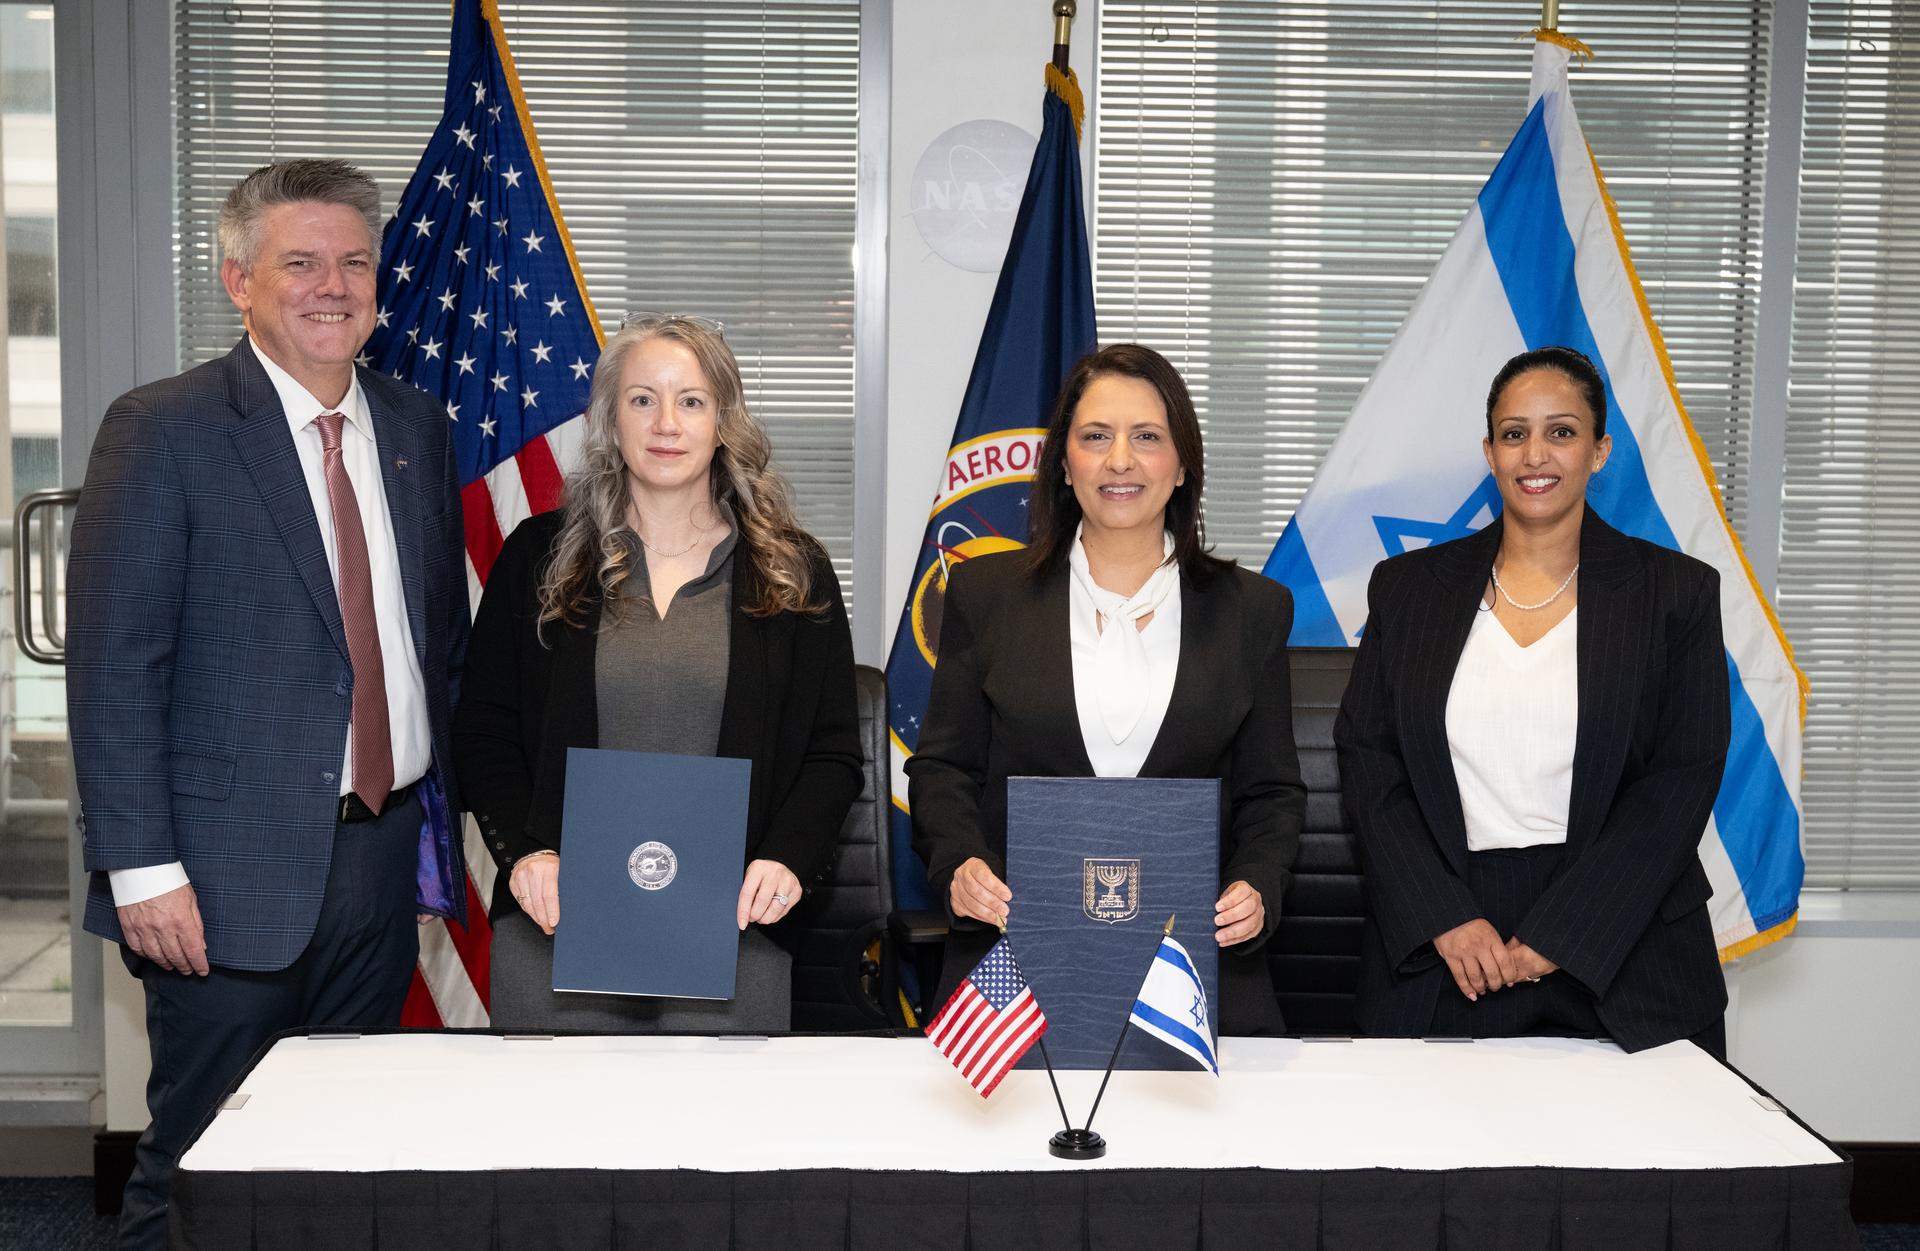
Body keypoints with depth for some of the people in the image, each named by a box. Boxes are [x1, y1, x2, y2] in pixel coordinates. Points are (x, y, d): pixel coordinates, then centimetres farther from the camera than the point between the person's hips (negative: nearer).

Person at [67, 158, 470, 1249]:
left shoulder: (417, 429, 10)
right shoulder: (163, 430, -7)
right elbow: (111, 672, -10)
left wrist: (442, 814, 10)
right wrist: (144, 869, -15)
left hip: (384, 854, 5)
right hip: (233, 872, -5)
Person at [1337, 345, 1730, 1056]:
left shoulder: (1678, 592, 2)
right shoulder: (1408, 587, 7)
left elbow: (1684, 781, -4)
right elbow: (1366, 757, 2)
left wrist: (1557, 936, -12)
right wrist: (1445, 919, -10)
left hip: (1620, 957, -1)